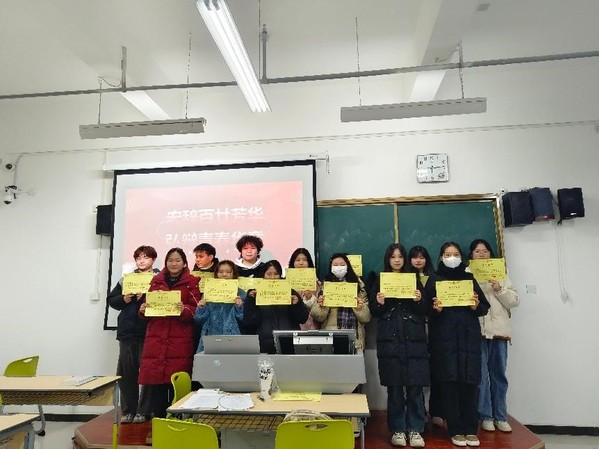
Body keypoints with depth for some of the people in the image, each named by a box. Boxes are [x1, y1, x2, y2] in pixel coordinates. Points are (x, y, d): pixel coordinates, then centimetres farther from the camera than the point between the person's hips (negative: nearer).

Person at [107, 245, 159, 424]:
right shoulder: (126, 278, 14)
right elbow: (111, 300, 15)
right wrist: (123, 300, -3)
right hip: (127, 330, 4)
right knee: (126, 370, 7)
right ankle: (128, 411, 20)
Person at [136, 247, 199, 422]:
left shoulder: (191, 282, 3)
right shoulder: (156, 281, 14)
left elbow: (196, 310, -2)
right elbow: (148, 303, 17)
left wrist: (184, 310, -21)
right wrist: (143, 309, -4)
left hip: (180, 339, -3)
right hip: (156, 336, 3)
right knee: (154, 374, 1)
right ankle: (158, 415, 14)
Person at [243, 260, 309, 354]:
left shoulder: (290, 293, 9)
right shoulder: (254, 294, 7)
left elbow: (303, 319, 6)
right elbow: (248, 321, -1)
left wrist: (296, 304, -11)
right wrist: (251, 301, -11)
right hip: (265, 345, -1)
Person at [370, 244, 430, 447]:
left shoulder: (414, 280, 10)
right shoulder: (380, 282, 8)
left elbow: (425, 311, 7)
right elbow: (373, 312, 5)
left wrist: (419, 300, -13)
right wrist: (379, 303, -15)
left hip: (414, 339, 1)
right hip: (390, 340, 0)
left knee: (415, 386, 2)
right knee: (394, 386, 4)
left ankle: (415, 429, 16)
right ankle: (397, 429, 17)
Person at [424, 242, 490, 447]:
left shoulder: (469, 278, 13)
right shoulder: (434, 279, 6)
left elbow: (485, 307, 11)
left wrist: (476, 306, -10)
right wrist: (436, 309, -19)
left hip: (469, 336, 2)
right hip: (445, 338, -2)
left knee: (470, 382, 2)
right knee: (449, 382, -1)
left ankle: (471, 430, 15)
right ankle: (456, 430, 10)